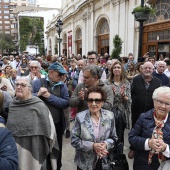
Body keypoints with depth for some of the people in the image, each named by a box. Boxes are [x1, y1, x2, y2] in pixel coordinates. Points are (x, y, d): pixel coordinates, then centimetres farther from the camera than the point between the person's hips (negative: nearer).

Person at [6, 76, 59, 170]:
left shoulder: (39, 106, -14)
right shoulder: (11, 106, 1)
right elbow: (6, 129, 13)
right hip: (14, 151, 4)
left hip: (34, 151, -4)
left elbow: (49, 129, -10)